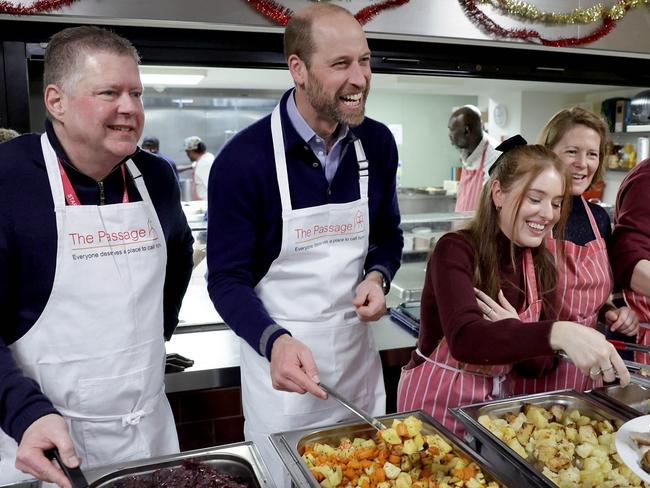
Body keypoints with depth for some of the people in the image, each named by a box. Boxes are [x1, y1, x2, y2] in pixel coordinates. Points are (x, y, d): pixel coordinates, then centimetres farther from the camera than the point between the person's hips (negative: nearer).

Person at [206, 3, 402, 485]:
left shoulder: (378, 143, -4)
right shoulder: (244, 158, -19)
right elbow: (228, 279, -15)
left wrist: (378, 276, -11)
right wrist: (274, 341, -31)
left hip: (358, 351, 4)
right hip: (281, 356, -4)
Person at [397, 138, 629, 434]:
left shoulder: (541, 264, -2)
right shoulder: (455, 250, -19)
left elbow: (539, 365, -1)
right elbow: (464, 339, -35)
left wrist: (516, 334, -22)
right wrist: (557, 332, -47)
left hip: (495, 402, 5)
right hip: (436, 404, -5)